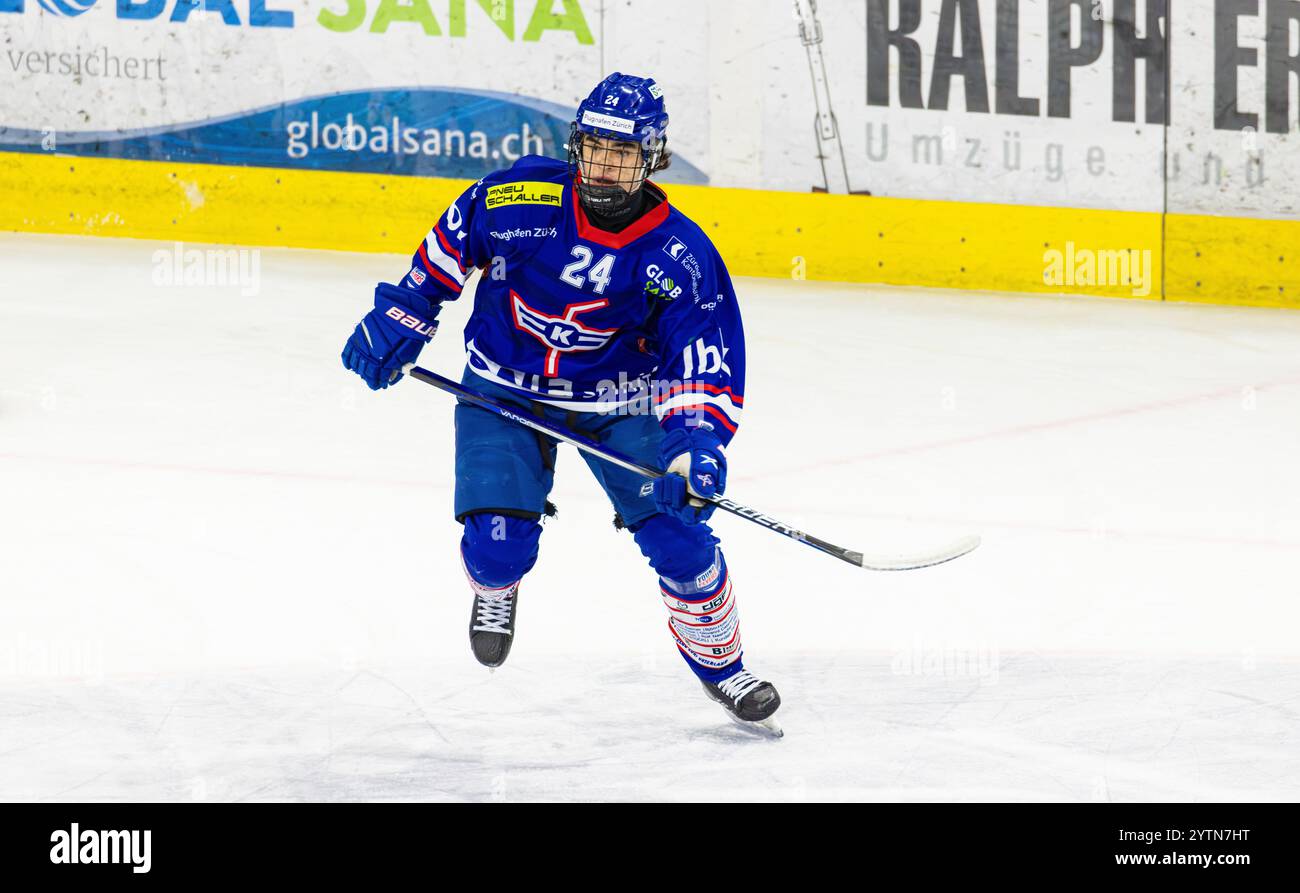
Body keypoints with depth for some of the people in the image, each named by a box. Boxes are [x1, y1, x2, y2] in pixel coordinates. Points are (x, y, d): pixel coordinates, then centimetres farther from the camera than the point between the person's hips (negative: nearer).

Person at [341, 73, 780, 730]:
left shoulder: (679, 254, -17)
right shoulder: (522, 196, -17)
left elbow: (707, 357, -17)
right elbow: (450, 242, 3)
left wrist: (697, 440, -32)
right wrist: (400, 315, 3)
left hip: (616, 403, 0)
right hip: (505, 390, 0)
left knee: (679, 538, -11)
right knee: (497, 543, -15)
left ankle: (721, 666, 15)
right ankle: (495, 589, 26)